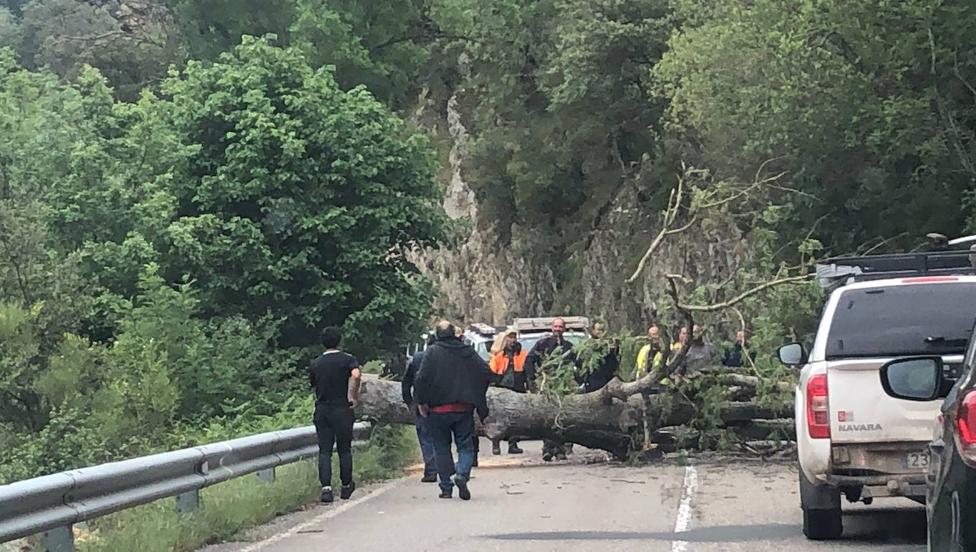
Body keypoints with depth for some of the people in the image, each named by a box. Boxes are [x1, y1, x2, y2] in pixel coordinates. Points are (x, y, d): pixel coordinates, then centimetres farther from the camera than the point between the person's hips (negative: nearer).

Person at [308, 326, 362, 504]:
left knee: (324, 451, 1)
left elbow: (313, 386, 14)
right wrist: (353, 396, -14)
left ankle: (326, 487, -13)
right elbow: (356, 375, -24)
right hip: (342, 410, -2)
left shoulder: (315, 364, 8)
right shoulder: (348, 359, -4)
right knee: (344, 450, 11)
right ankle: (346, 486, 21)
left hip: (321, 410, 2)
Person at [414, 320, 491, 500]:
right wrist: (477, 397, 14)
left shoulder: (432, 352, -6)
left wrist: (422, 402, -2)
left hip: (439, 409, -2)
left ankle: (446, 488, 7)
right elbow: (486, 372, 2)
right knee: (466, 446, 8)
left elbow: (421, 378, -14)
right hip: (464, 409, 2)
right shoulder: (468, 351, 4)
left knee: (442, 448, 9)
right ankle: (462, 474, -18)